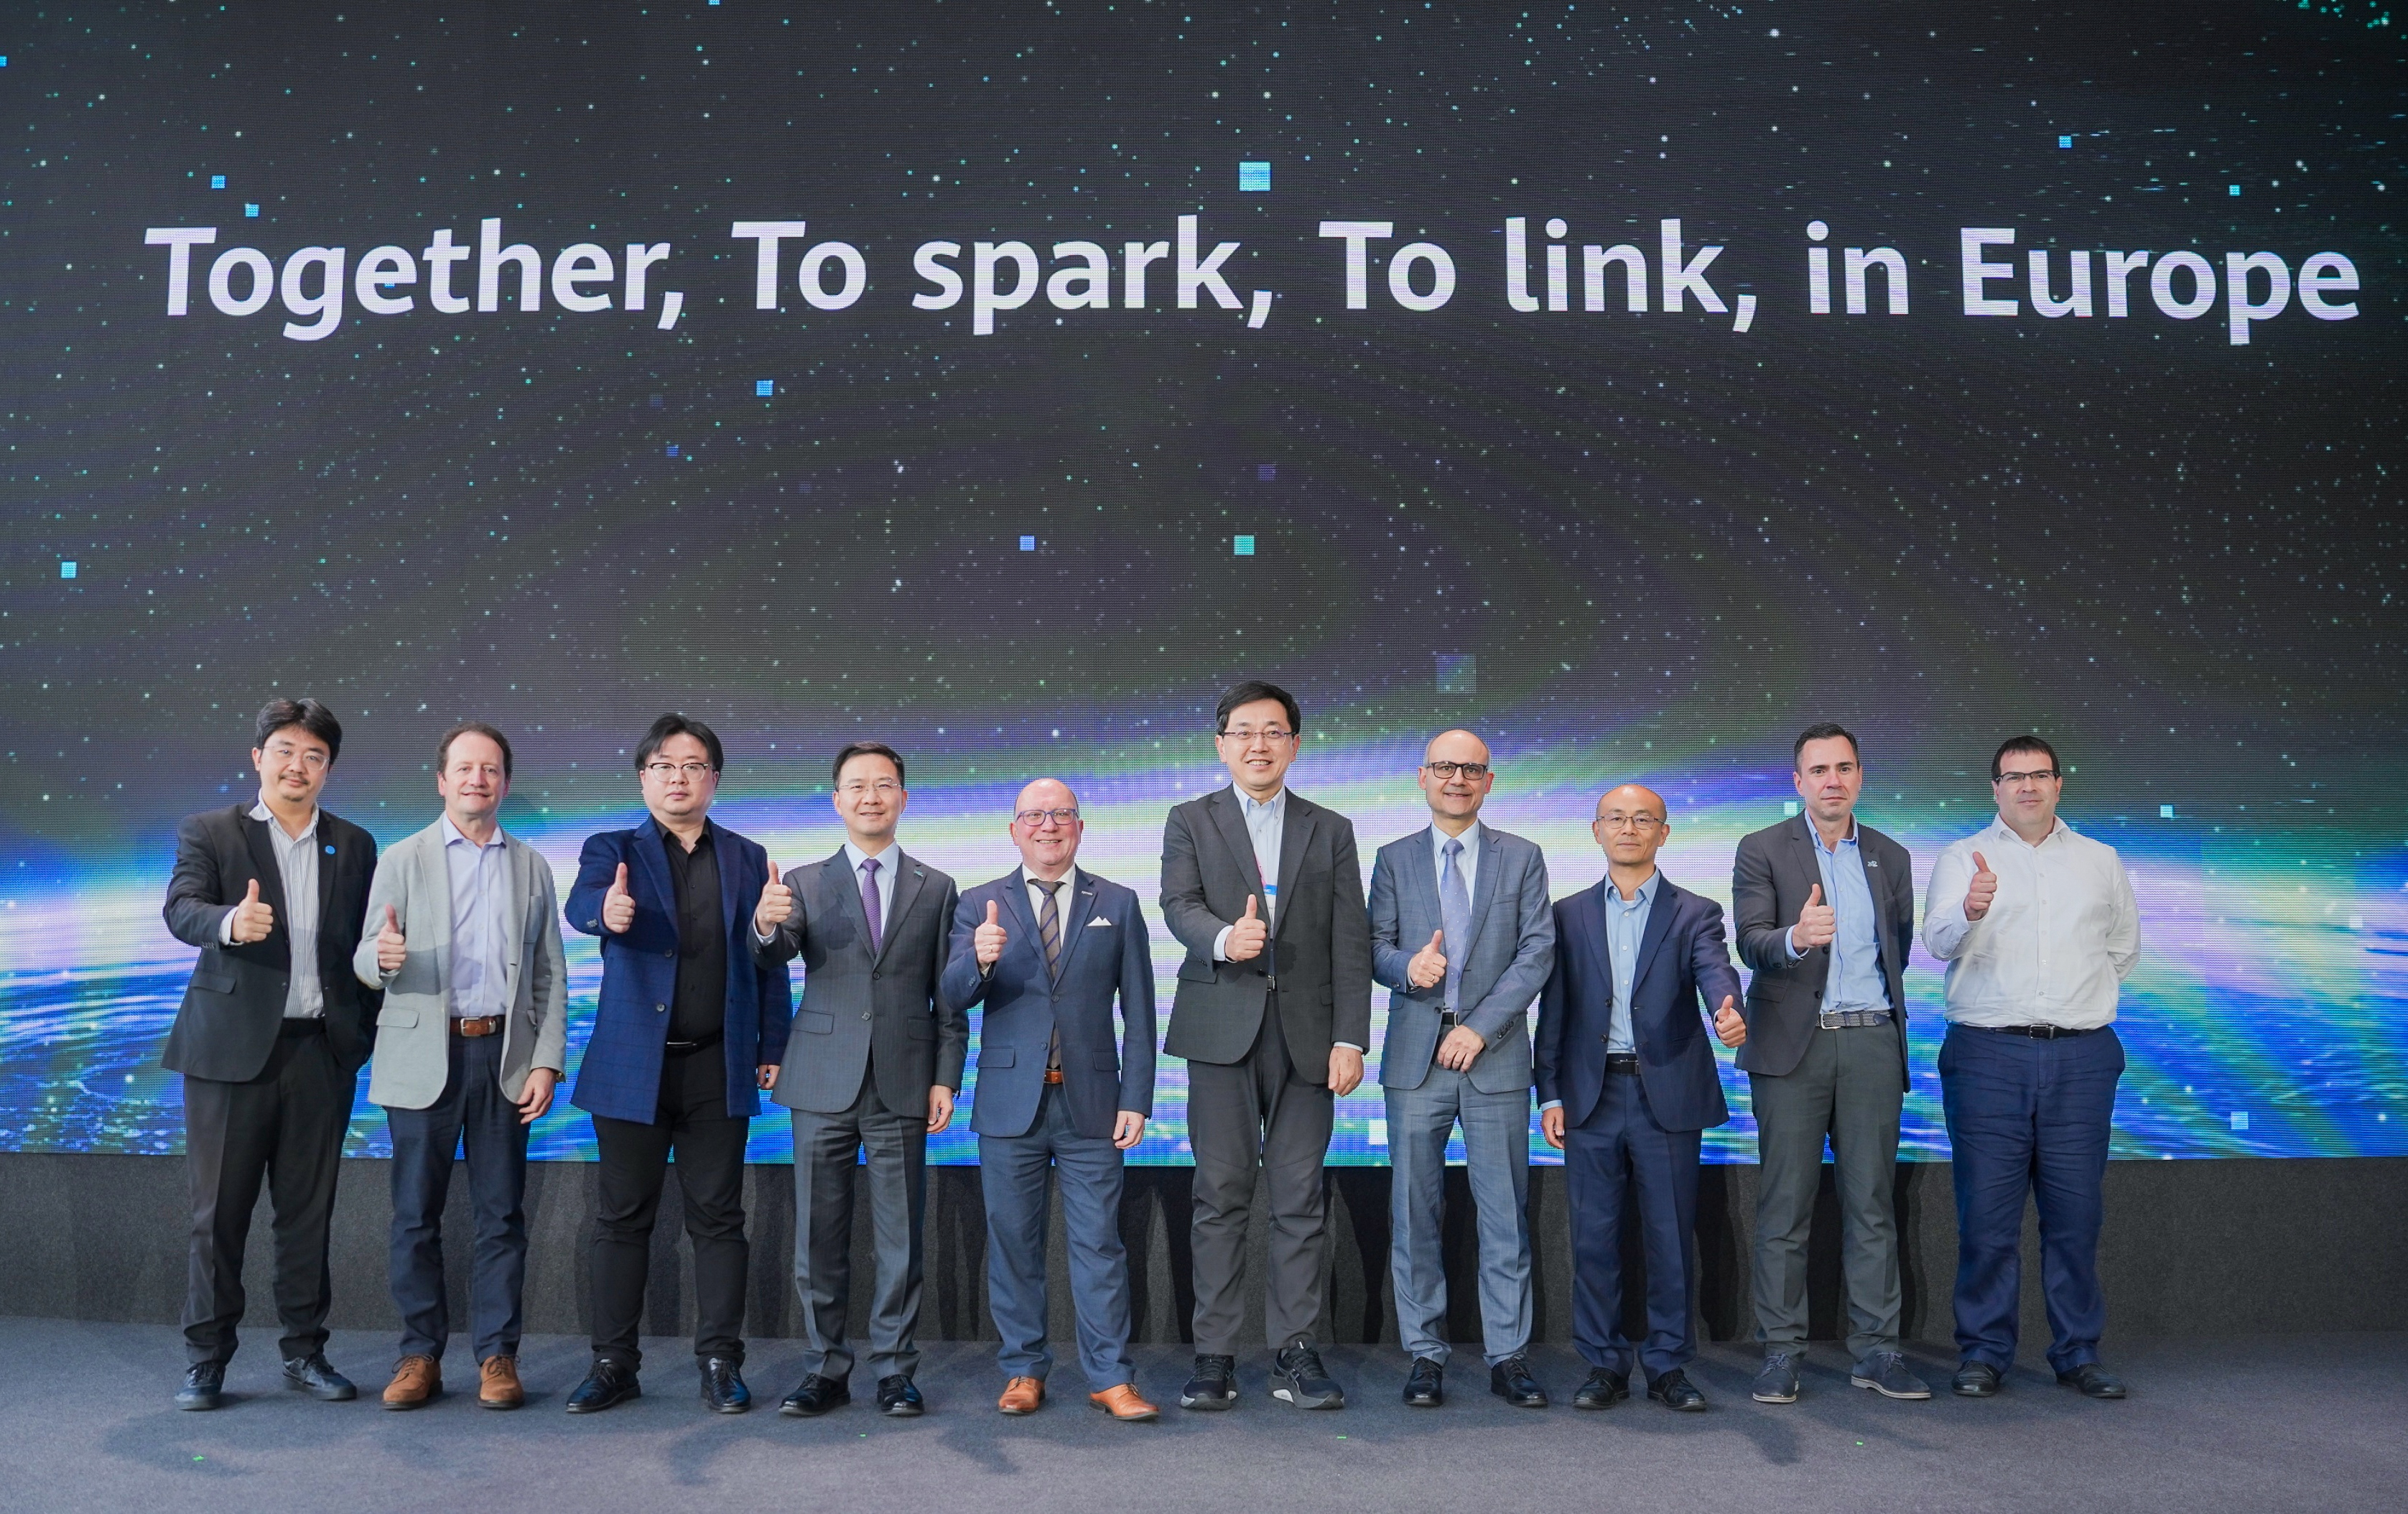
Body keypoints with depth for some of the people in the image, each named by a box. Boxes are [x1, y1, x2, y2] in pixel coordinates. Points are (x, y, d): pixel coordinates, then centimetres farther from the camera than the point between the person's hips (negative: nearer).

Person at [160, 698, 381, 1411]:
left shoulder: (354, 845, 11)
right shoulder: (208, 832, 3)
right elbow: (181, 909, -13)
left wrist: (371, 1029, 4)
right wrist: (230, 921, -35)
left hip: (322, 1051, 3)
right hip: (233, 1048, -2)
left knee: (309, 1211, 8)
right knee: (220, 1210, 3)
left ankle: (305, 1352, 18)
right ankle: (206, 1359, 14)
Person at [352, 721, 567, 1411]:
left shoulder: (532, 866, 11)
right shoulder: (402, 860, 5)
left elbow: (550, 975, 9)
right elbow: (366, 963, 0)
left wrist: (547, 1062, -1)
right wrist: (382, 957, -25)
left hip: (505, 1056, 1)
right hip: (423, 1057, -1)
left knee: (501, 1214, 3)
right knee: (416, 1214, 3)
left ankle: (497, 1355, 11)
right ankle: (420, 1355, 15)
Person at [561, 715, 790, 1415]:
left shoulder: (748, 859, 10)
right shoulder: (613, 850, 5)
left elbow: (769, 961, 9)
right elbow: (581, 902, -18)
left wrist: (772, 1048, 2)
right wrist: (605, 910, -42)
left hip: (719, 1068, 1)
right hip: (633, 1064, -1)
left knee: (718, 1218, 5)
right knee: (622, 1218, 7)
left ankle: (720, 1363, 13)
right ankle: (613, 1363, 18)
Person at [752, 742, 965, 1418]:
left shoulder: (935, 888, 7)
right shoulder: (804, 883, 7)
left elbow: (949, 997, 7)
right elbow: (776, 956, -11)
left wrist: (946, 1078, 0)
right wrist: (767, 926, -34)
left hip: (903, 1087, 0)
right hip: (824, 1085, 0)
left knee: (900, 1239, 5)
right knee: (819, 1239, 7)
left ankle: (895, 1370, 16)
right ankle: (825, 1370, 19)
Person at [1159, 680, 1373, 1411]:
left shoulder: (1331, 831, 13)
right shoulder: (1189, 822, 11)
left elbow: (1351, 943, 7)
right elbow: (1179, 905, -5)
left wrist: (1350, 1039, -2)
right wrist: (1225, 939, -27)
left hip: (1305, 1033, 1)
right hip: (1221, 1029, -1)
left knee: (1301, 1197, 2)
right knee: (1221, 1194, 1)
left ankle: (1296, 1353, 10)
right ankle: (1215, 1357, 8)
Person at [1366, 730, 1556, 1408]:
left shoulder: (1521, 858, 8)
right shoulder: (1394, 859, 11)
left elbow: (1537, 951, 0)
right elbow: (1376, 946, 7)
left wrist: (1481, 1027, -10)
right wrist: (1406, 965, -16)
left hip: (1495, 1056, -1)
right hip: (1415, 1057, 1)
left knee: (1505, 1212, 2)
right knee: (1414, 1213, 3)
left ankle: (1508, 1357, 12)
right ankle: (1425, 1355, 13)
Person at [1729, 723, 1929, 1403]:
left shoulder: (1890, 856, 13)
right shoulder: (1762, 850, 1)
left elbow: (1899, 950, 22)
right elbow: (1750, 942, -11)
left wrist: (1884, 1014, 15)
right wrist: (1795, 938, -31)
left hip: (1872, 1041, 3)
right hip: (1793, 1042, -3)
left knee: (1873, 1200, 5)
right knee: (1786, 1202, 0)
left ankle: (1875, 1348, 14)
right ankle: (1781, 1351, 7)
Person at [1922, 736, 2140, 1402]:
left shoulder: (2100, 860, 14)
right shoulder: (1962, 858, 4)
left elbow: (2123, 948, 25)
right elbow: (1938, 941, -12)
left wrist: (2080, 995, 13)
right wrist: (1970, 910, -33)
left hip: (2081, 1054, 2)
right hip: (1988, 1054, -2)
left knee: (2076, 1210, 5)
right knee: (1987, 1211, -1)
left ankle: (2078, 1353, 17)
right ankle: (1983, 1353, 9)